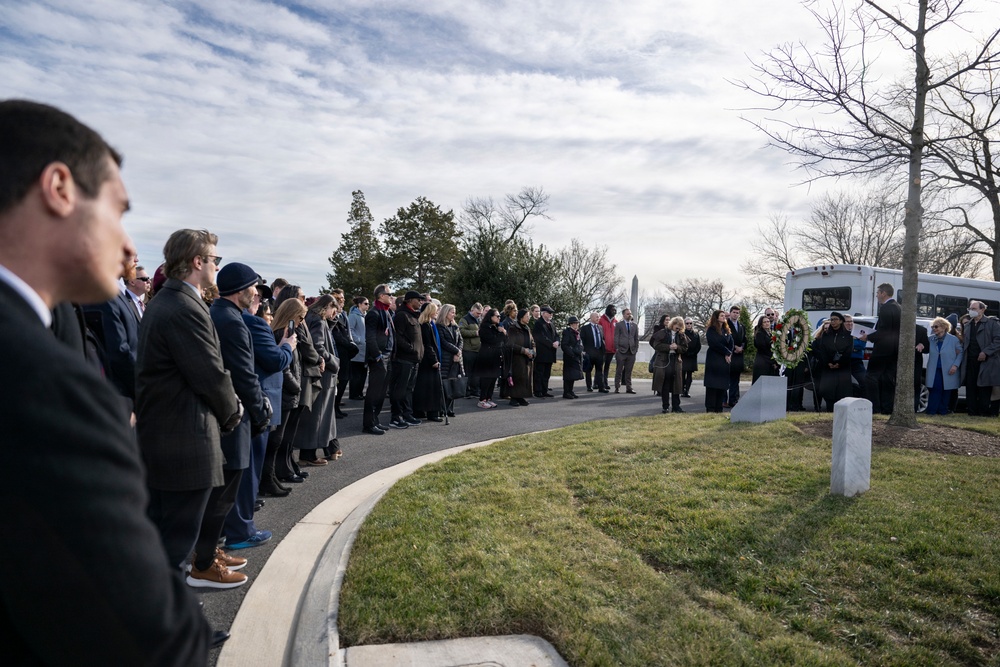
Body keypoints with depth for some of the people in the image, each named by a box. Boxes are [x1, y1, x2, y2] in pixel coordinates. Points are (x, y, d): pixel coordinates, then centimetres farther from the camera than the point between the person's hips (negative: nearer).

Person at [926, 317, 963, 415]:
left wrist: (956, 365, -7)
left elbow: (961, 352, 3)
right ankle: (932, 410, -1)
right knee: (934, 390, -4)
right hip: (934, 371, 1)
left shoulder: (953, 339, -1)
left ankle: (943, 410, 12)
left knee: (946, 391, 4)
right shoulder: (931, 339, 5)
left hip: (948, 371, -1)